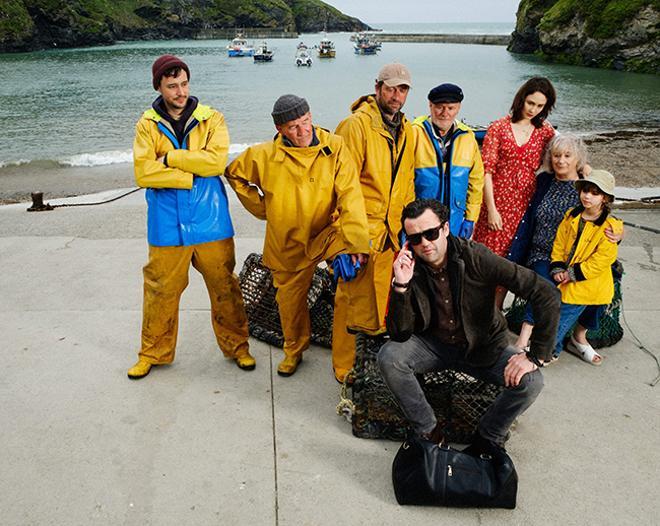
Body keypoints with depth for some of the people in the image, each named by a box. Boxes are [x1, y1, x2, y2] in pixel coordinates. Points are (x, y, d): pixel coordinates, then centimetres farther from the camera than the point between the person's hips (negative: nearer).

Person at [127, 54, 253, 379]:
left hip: (210, 222, 0)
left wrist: (169, 158, -13)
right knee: (161, 291, 9)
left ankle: (236, 346, 28)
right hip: (167, 225, 0)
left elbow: (216, 160, -15)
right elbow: (143, 173, -11)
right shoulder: (148, 125, 2)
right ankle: (154, 352, 29)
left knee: (224, 287, 9)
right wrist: (191, 174, -15)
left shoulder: (211, 119, 2)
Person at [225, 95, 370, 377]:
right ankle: (294, 350, 44)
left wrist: (356, 240, -36)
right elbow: (234, 173, 10)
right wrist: (261, 208, 5)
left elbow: (350, 194, -23)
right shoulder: (264, 155, -9)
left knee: (352, 260, -33)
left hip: (326, 233, -2)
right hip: (287, 243, 3)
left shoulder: (334, 147, -15)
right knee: (290, 300, 16)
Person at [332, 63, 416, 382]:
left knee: (387, 296, 14)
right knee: (352, 298, 0)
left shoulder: (407, 131, 13)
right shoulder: (357, 124, -9)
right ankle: (344, 367, 14)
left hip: (392, 231, 7)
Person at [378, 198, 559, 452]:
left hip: (483, 347, -1)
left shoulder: (475, 257, -22)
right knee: (389, 356, -25)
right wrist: (401, 285, -32)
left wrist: (535, 356, -25)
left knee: (531, 381, -24)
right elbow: (400, 334, -18)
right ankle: (430, 432, -5)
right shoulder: (408, 267, -15)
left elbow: (547, 294, -24)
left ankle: (487, 439, 3)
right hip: (433, 344, 1)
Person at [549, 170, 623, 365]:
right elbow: (558, 245, 7)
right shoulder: (571, 217, 3)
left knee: (559, 322, -3)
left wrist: (572, 274, -17)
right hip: (564, 282, 6)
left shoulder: (609, 227, -14)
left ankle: (550, 350, 19)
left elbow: (601, 261, -17)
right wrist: (558, 269, -6)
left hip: (584, 286, -6)